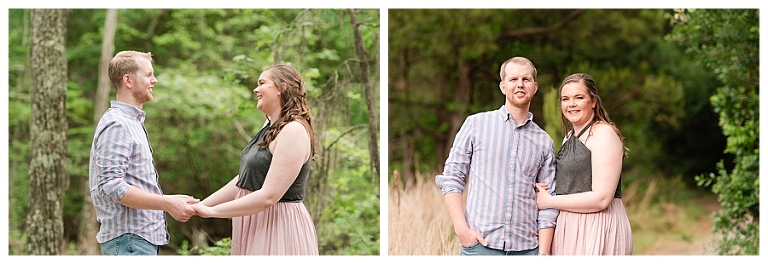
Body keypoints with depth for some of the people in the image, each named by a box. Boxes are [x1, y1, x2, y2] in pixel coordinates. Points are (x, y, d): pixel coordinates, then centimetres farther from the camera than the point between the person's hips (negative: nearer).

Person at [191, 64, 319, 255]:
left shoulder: (293, 131, -18)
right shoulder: (271, 129, 13)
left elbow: (268, 196, -23)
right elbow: (244, 181, 17)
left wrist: (212, 211, -18)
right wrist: (201, 205, 10)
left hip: (278, 228, -9)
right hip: (255, 225, 9)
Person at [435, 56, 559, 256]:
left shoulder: (544, 142, 11)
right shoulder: (476, 124, 5)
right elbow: (451, 178, 2)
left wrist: (544, 253, -2)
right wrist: (461, 229, -9)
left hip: (526, 247, 2)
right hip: (480, 244, -2)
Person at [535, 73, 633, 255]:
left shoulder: (603, 134, -10)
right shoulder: (570, 136, 17)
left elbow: (601, 198, -19)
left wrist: (549, 201, -11)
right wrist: (543, 191, 3)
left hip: (597, 227, -8)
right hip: (570, 229, 8)